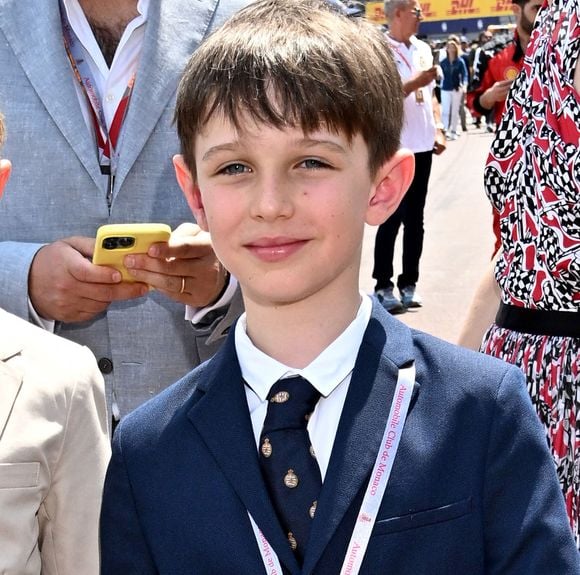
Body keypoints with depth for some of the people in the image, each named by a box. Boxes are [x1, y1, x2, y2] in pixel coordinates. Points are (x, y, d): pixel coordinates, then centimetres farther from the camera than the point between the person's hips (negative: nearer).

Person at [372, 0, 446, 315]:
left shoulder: (423, 49, 12)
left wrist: (438, 129, 8)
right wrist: (416, 82, -19)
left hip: (422, 147, 7)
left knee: (414, 219, 11)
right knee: (392, 219, -1)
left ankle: (409, 283, 19)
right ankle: (383, 286, 7)